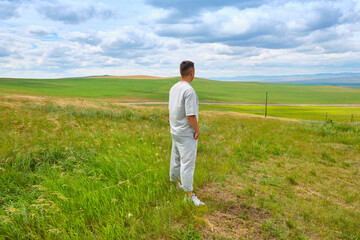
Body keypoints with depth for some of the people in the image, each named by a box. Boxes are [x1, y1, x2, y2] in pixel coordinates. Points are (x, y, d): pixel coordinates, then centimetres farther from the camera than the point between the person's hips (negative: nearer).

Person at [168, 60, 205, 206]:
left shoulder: (173, 88, 5)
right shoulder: (189, 90, -22)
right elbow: (191, 115, -26)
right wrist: (197, 130, -11)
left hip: (175, 131, 9)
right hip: (186, 134, -9)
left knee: (175, 159, 21)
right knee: (187, 163, -4)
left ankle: (175, 184, 39)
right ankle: (190, 195, 4)